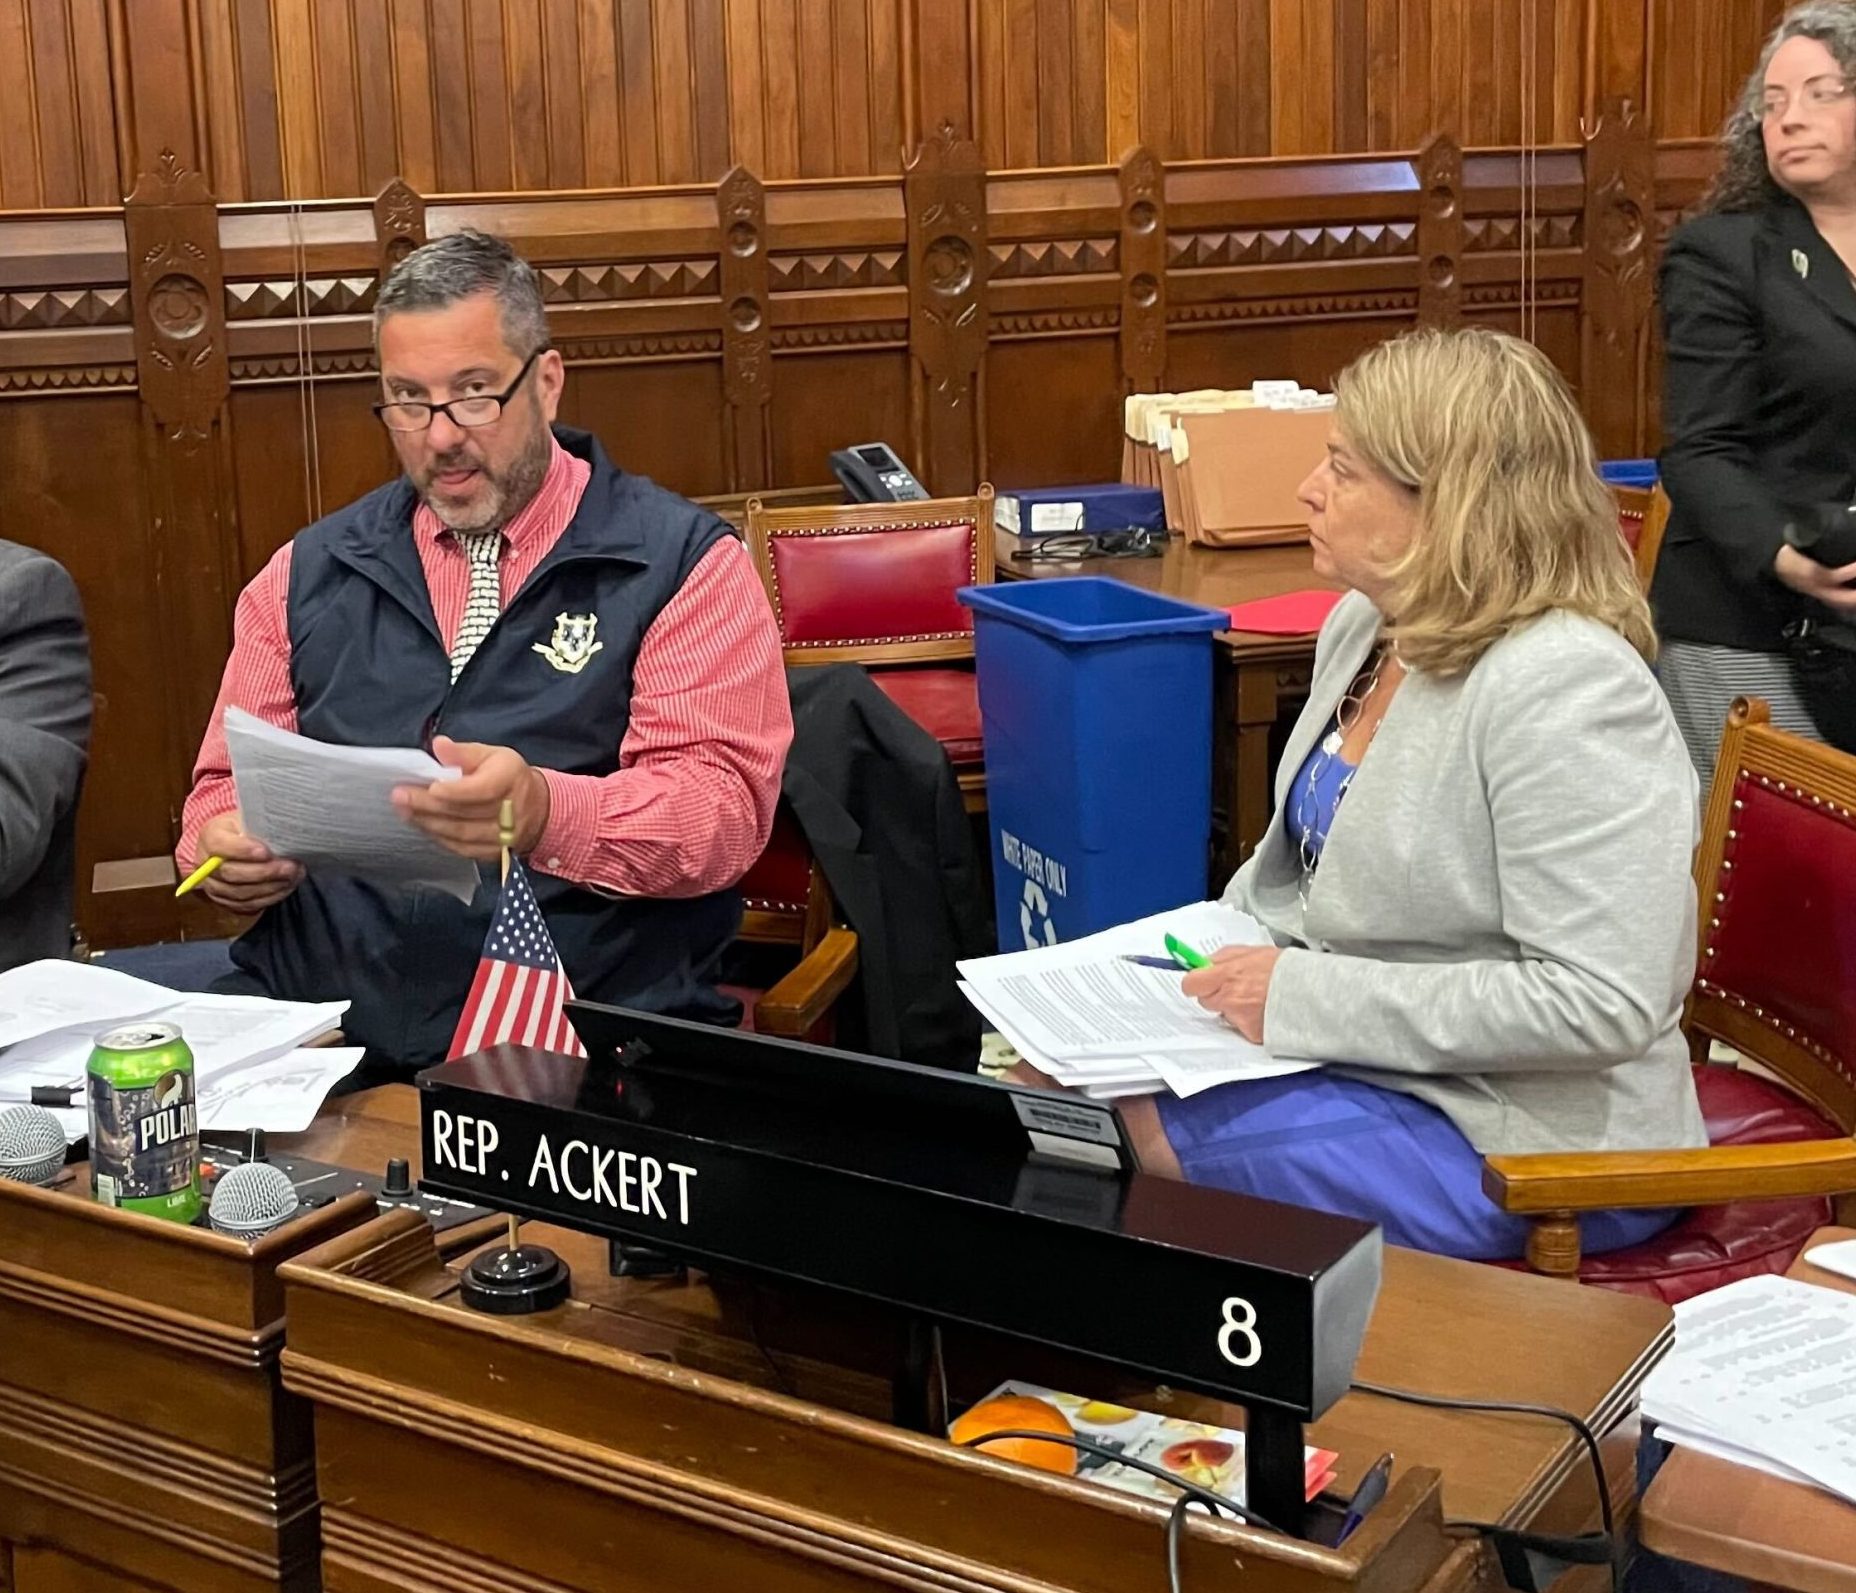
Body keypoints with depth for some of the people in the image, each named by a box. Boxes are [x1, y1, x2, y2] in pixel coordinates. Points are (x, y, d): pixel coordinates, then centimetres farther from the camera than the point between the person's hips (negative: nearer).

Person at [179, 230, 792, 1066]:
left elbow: (725, 803, -6)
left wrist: (547, 814, -25)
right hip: (317, 1020, 4)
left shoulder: (683, 563, 4)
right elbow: (230, 783, 21)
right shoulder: (308, 572, 18)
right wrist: (228, 850, -4)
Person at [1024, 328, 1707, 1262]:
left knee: (1151, 1140, -22)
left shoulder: (1564, 690, -24)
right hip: (1350, 1046, 9)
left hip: (1528, 1141, -9)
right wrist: (1209, 954, 2)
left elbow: (1598, 1002, -29)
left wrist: (1303, 997, -25)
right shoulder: (1363, 626, 6)